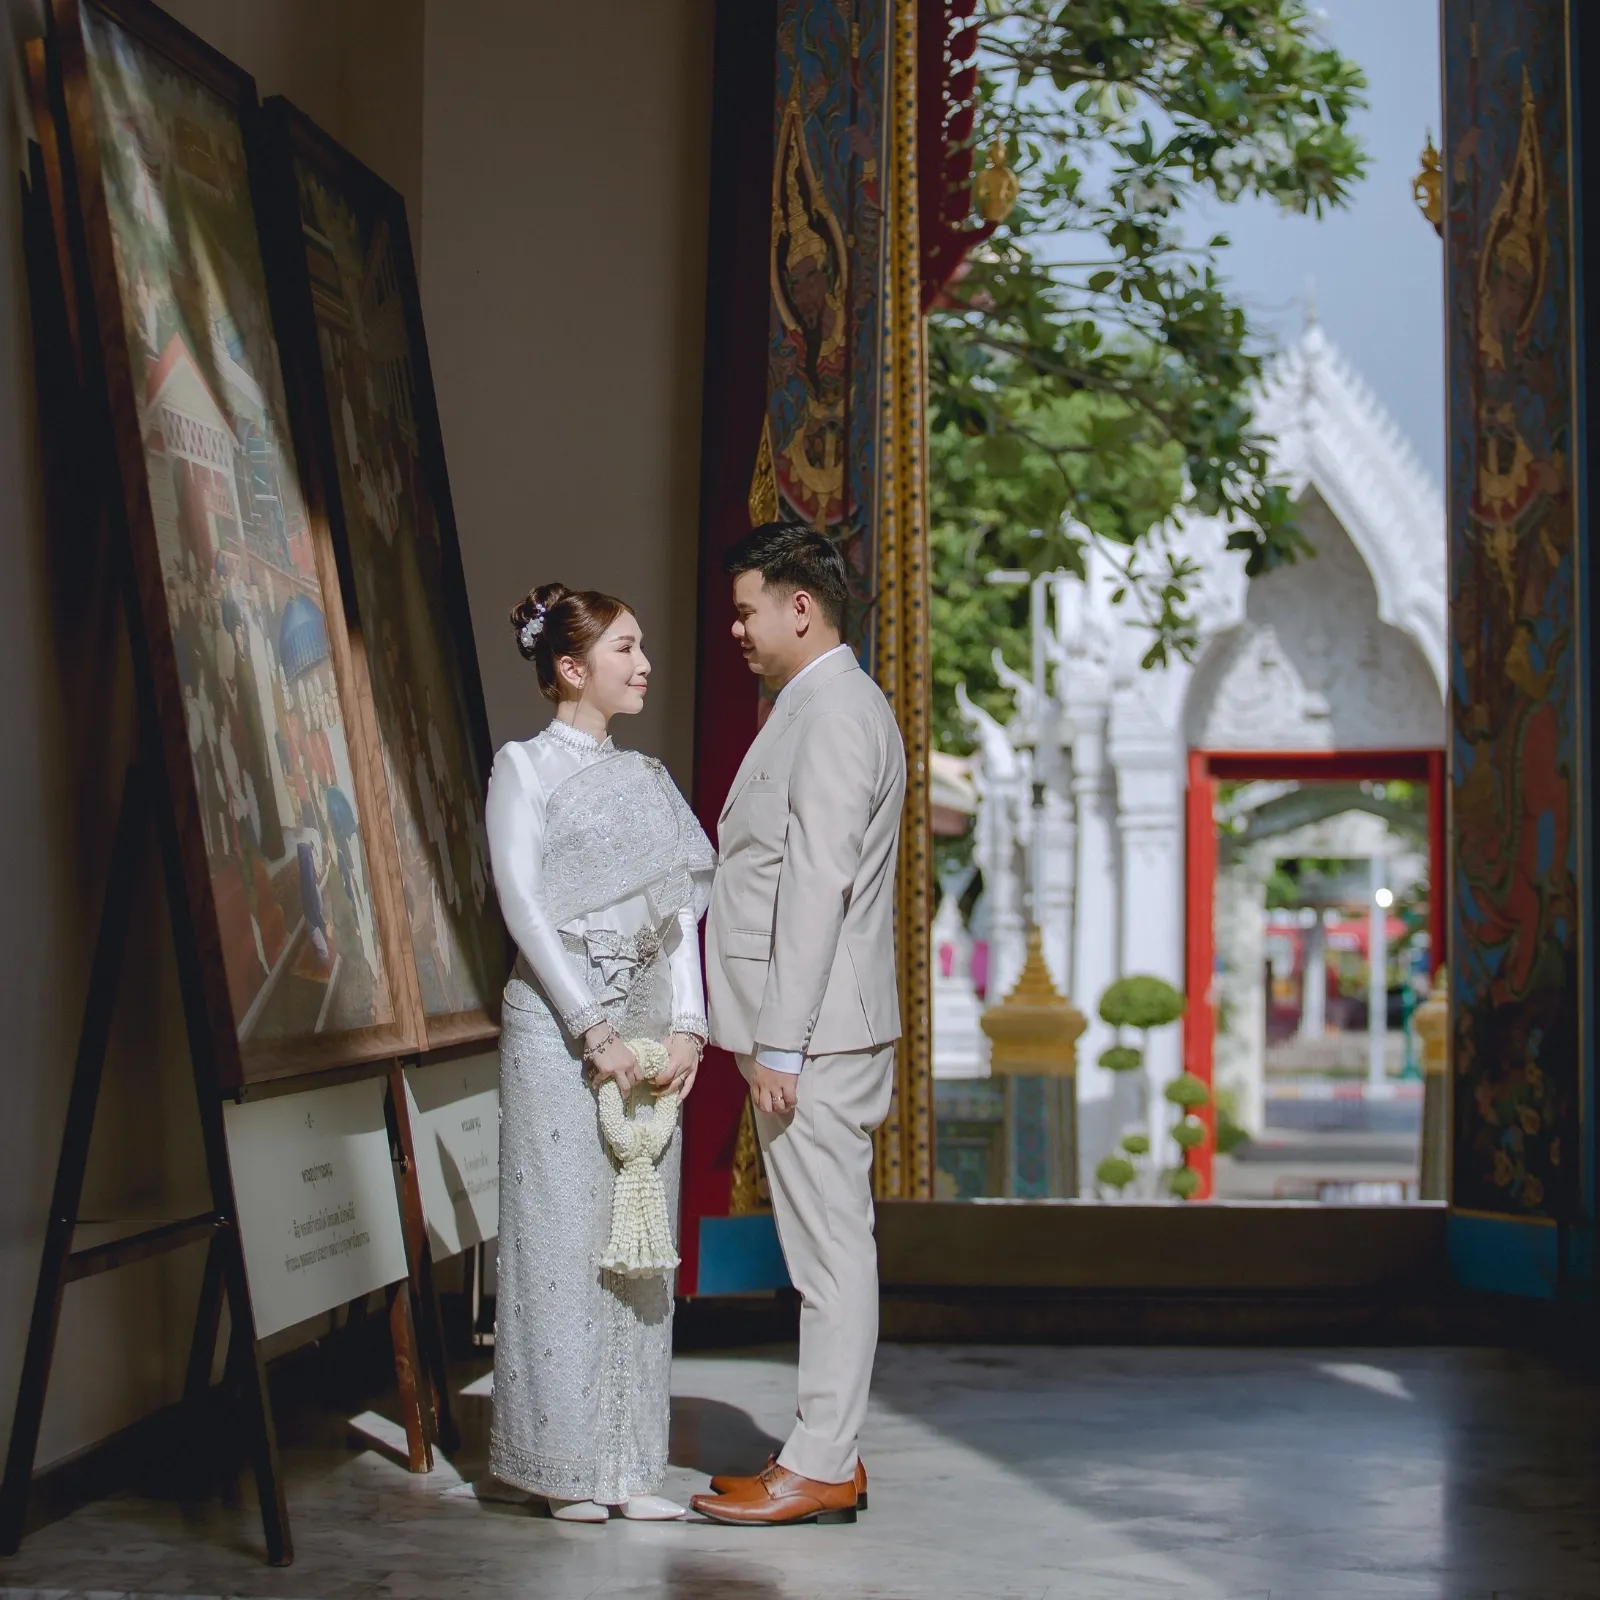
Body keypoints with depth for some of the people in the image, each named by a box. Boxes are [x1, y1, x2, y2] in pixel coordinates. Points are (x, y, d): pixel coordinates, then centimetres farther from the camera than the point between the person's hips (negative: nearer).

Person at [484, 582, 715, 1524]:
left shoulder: (647, 778, 15)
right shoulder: (523, 768, -1)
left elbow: (682, 908, 9)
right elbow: (523, 905, -9)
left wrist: (686, 1024, -4)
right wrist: (593, 1030, -15)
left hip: (649, 1029, 6)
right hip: (559, 1023, -6)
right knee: (562, 1237, -4)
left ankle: (628, 1465, 11)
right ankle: (565, 1466, 4)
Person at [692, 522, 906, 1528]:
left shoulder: (833, 713, -15)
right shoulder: (824, 707, 19)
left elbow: (817, 888, -21)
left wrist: (779, 1044, -21)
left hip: (815, 1033, -11)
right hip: (811, 1031, 11)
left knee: (831, 1250, -4)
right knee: (830, 1247, 13)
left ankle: (820, 1468, 1)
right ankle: (831, 1457, 19)